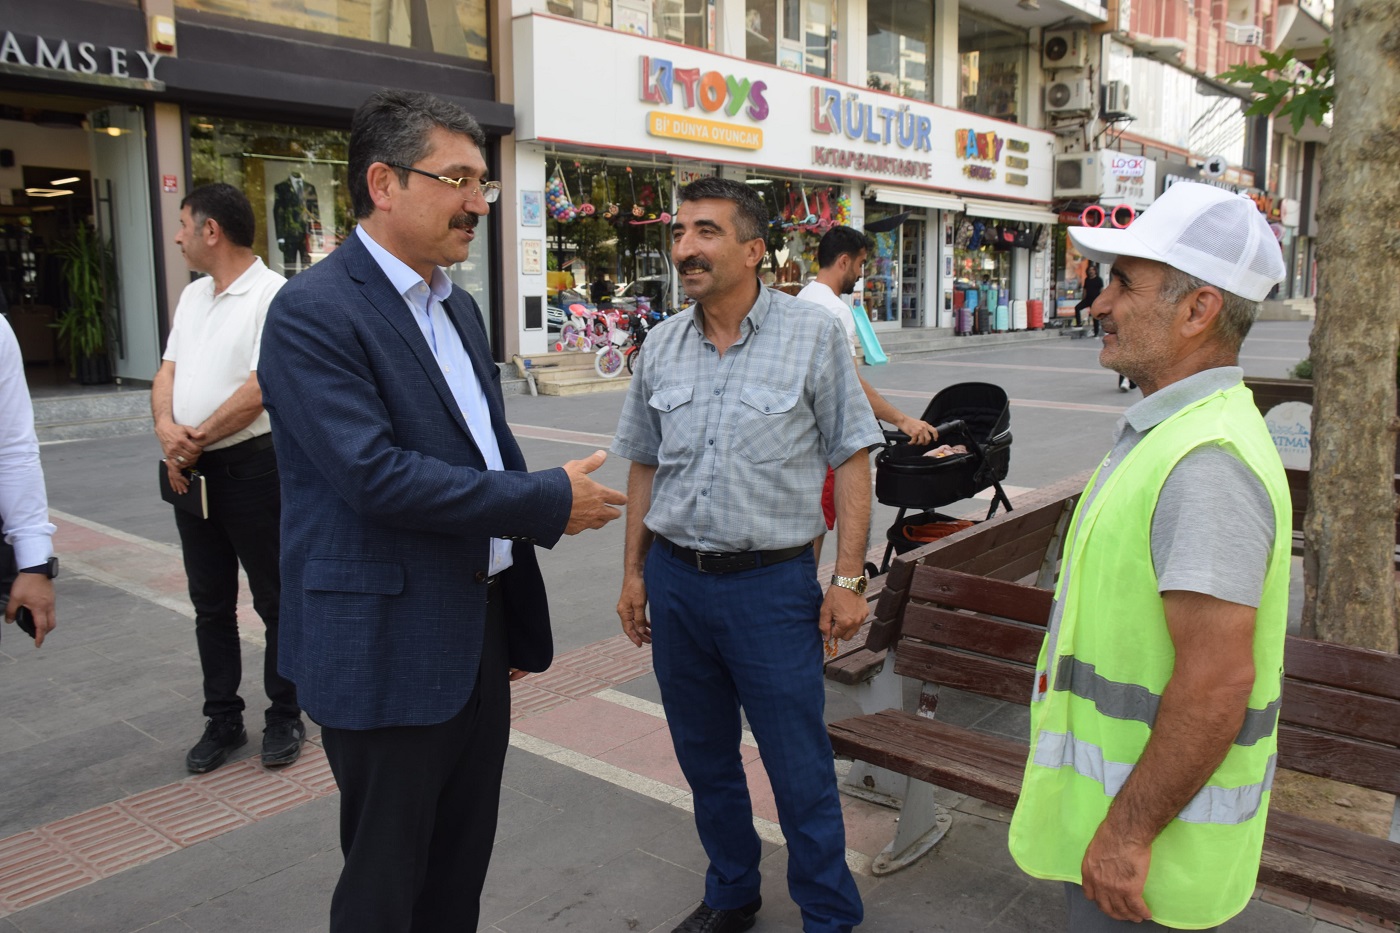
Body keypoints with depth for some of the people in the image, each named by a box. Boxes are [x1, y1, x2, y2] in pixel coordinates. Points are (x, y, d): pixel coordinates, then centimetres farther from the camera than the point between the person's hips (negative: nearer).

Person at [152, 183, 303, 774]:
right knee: (210, 604, 14)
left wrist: (197, 438, -12)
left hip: (252, 465, -8)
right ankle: (223, 721, 26)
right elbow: (168, 371, 10)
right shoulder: (192, 296, 14)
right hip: (191, 472, 8)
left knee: (274, 601, 4)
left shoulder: (273, 294, -12)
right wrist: (167, 429, -9)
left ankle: (284, 718, 19)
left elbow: (260, 388, -20)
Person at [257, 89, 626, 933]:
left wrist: (516, 623, 17)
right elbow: (375, 475, -25)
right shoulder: (315, 312, -16)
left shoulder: (458, 306, 11)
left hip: (480, 627, 8)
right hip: (389, 648, -7)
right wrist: (550, 502, -18)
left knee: (463, 861, 21)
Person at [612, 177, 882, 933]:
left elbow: (850, 459, -5)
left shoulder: (813, 336, -6)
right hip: (676, 580, 5)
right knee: (704, 759, 18)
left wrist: (848, 579, -9)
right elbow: (645, 466, 13)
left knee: (800, 770, 4)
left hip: (771, 584, -4)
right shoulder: (662, 345, 5)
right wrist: (634, 571, 11)